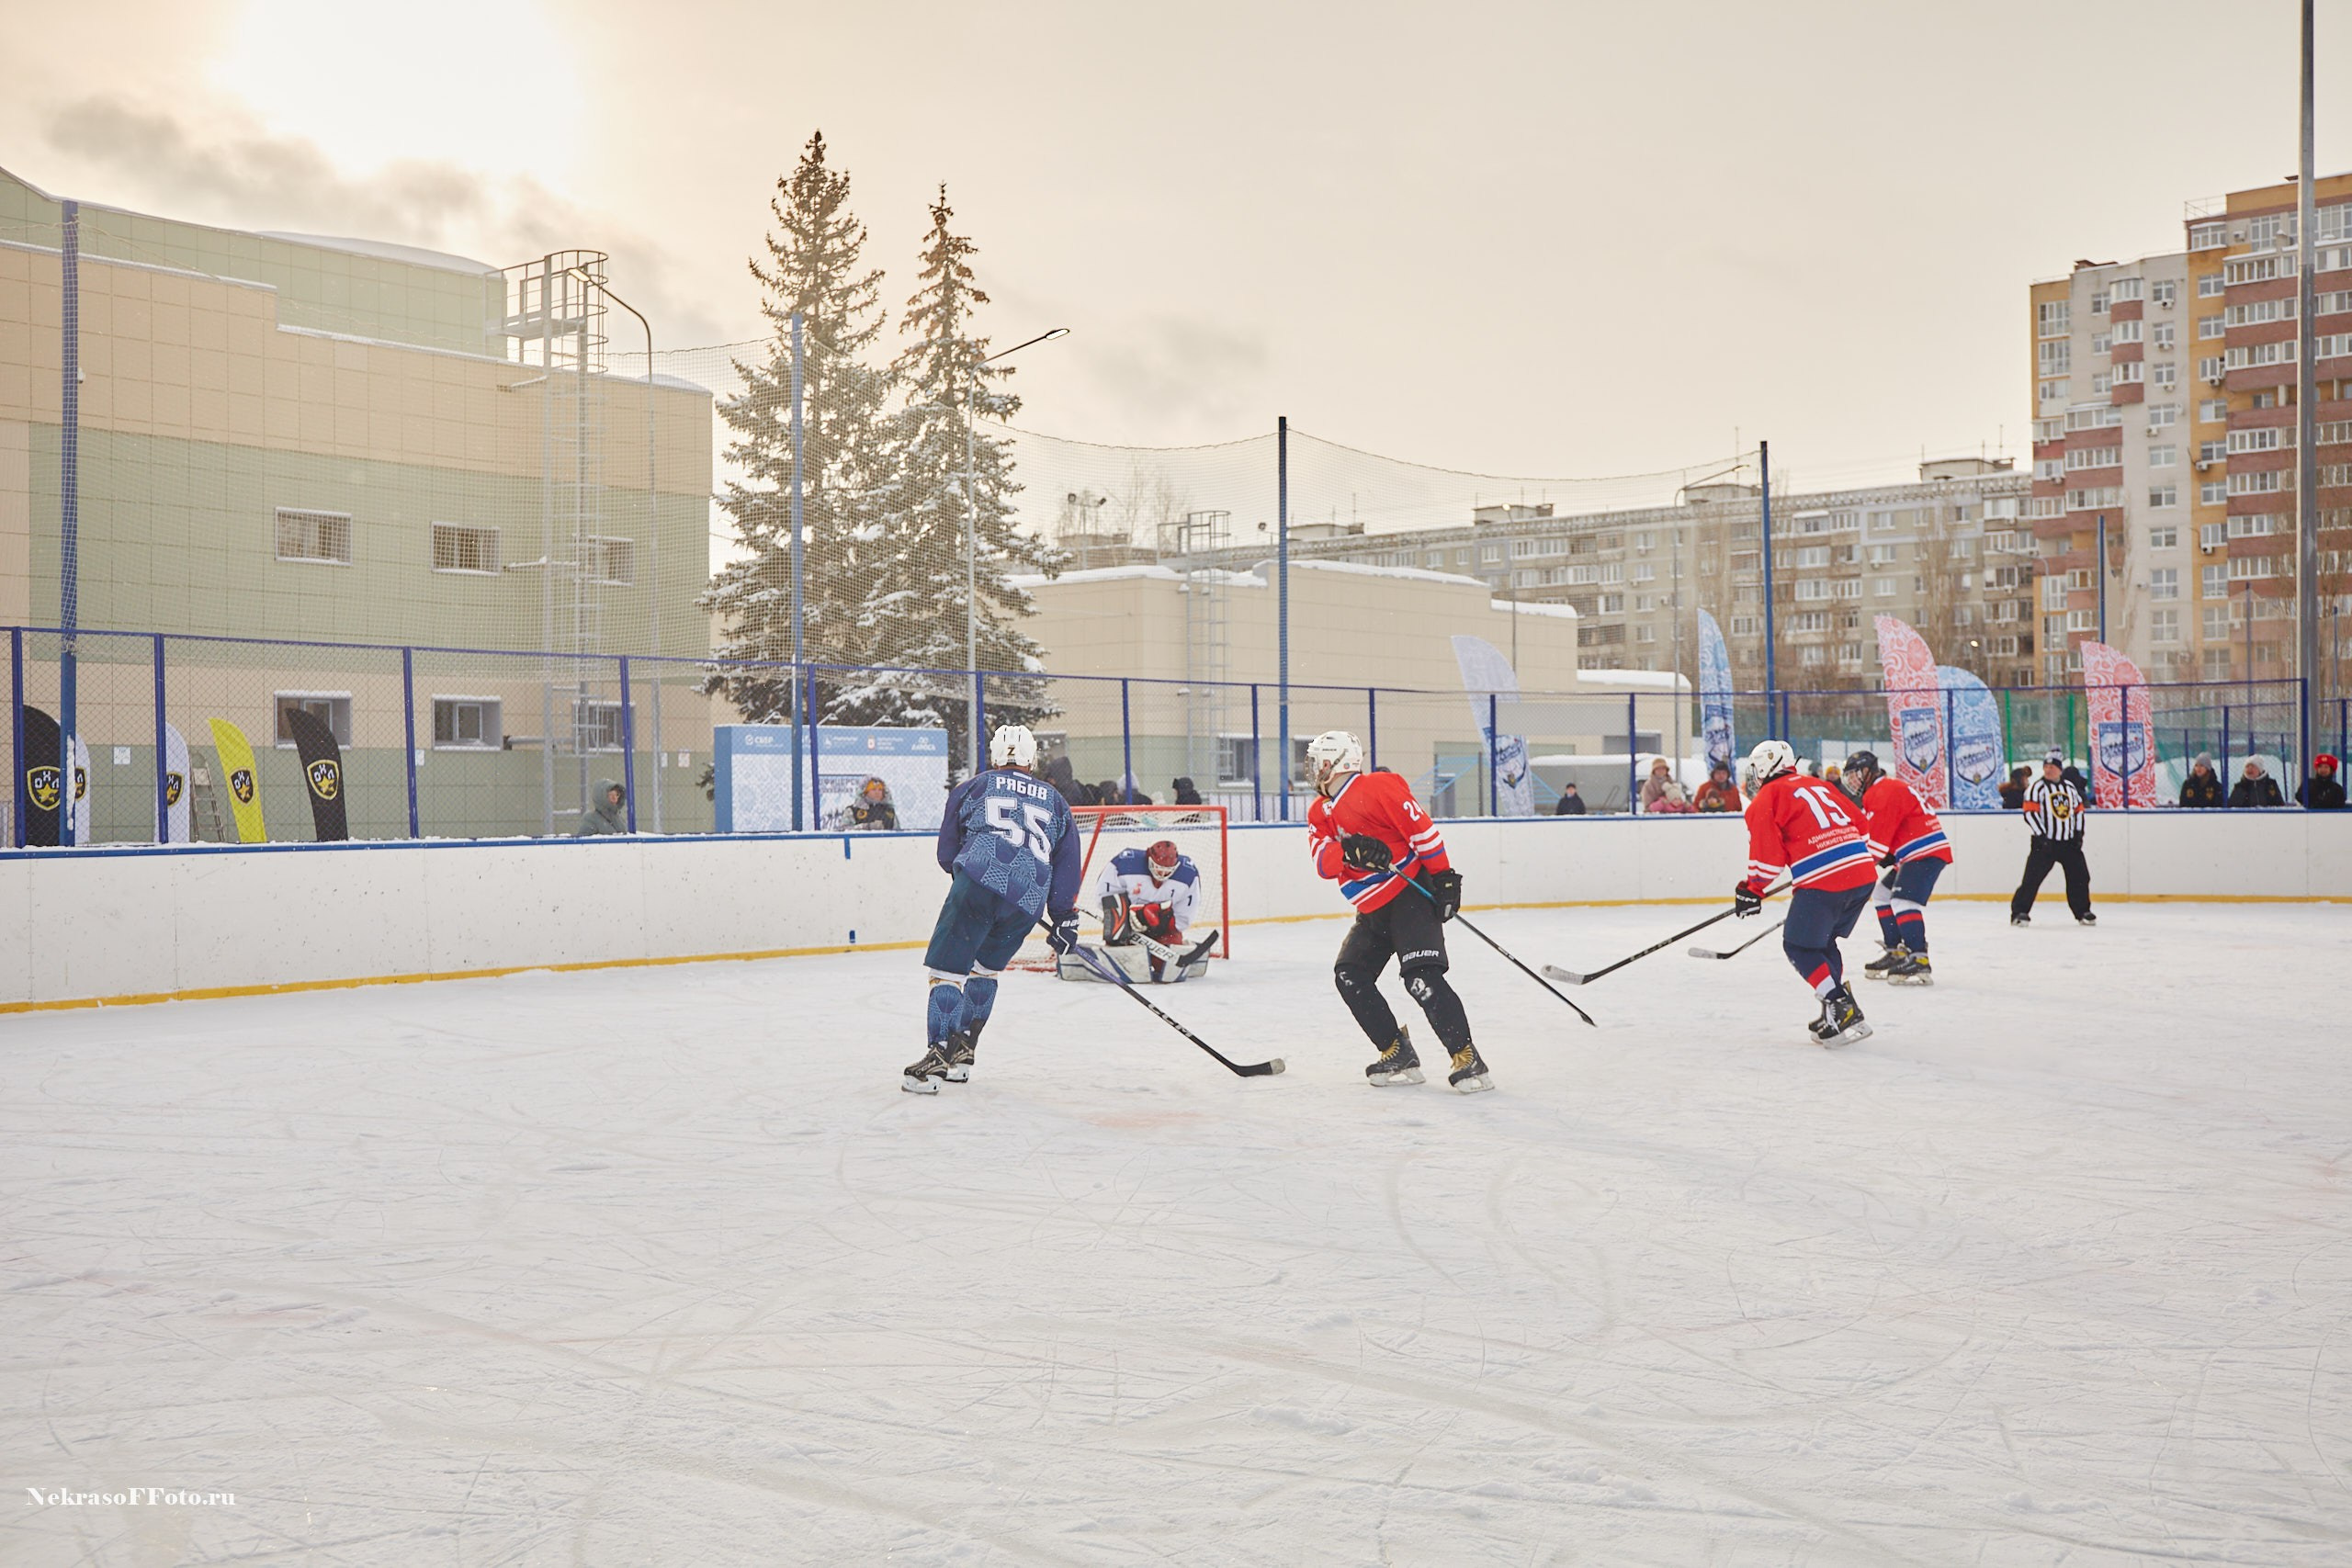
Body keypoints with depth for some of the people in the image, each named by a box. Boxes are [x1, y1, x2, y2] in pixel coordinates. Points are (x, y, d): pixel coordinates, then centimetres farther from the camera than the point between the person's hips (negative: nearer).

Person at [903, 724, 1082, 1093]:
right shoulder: (1055, 801, 26)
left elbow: (946, 853, 20)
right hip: (1028, 901, 4)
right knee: (984, 969, 22)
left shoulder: (973, 786, 18)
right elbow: (1067, 864, 20)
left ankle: (937, 1058, -16)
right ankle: (962, 1054, 20)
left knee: (948, 969, -2)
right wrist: (1066, 918, 23)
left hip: (978, 884, -4)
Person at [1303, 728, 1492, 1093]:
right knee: (1350, 976, 1)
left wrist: (1443, 875, -17)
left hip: (1412, 893, -9)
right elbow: (1323, 863, -4)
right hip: (1372, 910, 9)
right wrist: (1351, 851, -25)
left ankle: (1466, 1057, -15)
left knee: (1421, 977, -20)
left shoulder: (1378, 787, -13)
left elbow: (1421, 828, -15)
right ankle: (1398, 1055, 7)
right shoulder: (1319, 813, 11)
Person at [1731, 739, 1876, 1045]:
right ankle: (1839, 1009, 18)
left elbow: (1768, 853, -3)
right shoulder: (1817, 785, 25)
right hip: (1862, 875, 8)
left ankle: (1841, 1009, -7)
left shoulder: (1766, 799, 4)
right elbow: (1859, 824, 26)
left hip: (1822, 882, -8)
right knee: (1823, 942, 23)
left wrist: (1751, 890, 10)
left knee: (1799, 946, 5)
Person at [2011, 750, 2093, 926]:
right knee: (2033, 877, -12)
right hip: (2045, 842, -5)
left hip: (2069, 842, 5)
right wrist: (2042, 837, -18)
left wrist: (2078, 833, 9)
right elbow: (2030, 813, -12)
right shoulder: (2037, 787, -5)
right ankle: (2019, 912, -8)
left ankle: (2083, 912, 21)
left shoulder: (2070, 786, 13)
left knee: (2080, 877, 6)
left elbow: (2079, 810, 20)